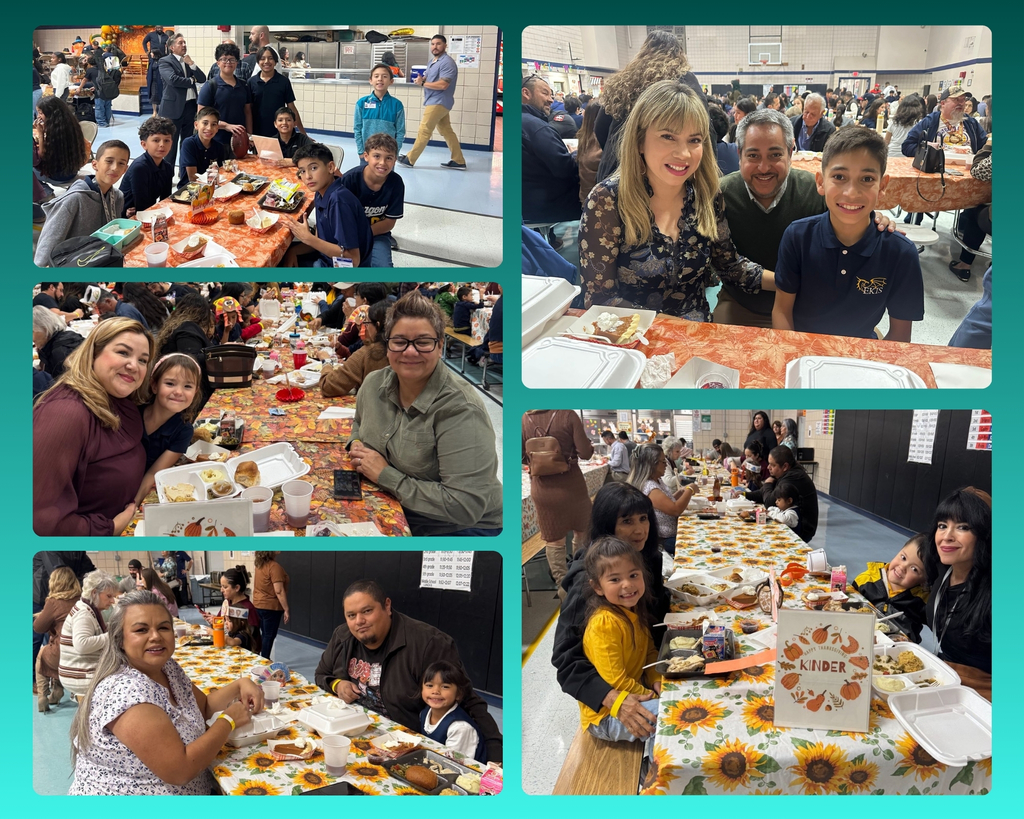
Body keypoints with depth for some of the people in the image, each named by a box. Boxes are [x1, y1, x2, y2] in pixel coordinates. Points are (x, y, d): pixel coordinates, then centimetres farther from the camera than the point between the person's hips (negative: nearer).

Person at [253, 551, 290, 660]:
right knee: (269, 636, 0)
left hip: (258, 605, 8)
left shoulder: (260, 565, 6)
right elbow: (279, 591, -22)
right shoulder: (275, 567, -20)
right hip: (271, 607, -8)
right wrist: (286, 609, -17)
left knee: (265, 635, 16)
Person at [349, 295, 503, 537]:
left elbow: (464, 505, -30)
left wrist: (386, 476, -23)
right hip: (391, 512, 7)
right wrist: (356, 445, 0)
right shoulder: (374, 383, -1)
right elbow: (360, 422, 24)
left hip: (457, 529, -7)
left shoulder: (460, 409, -24)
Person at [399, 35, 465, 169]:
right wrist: (422, 79, -2)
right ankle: (458, 161, 12)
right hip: (435, 102, 10)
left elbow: (442, 85, -25)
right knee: (447, 132, 9)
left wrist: (422, 83, -15)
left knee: (423, 131, -5)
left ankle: (410, 159, 0)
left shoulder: (447, 63, -16)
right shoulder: (433, 62, 15)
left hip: (438, 103, -10)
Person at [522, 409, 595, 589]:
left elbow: (522, 457, 1)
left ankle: (561, 583, 17)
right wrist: (589, 445, 7)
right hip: (570, 485, -2)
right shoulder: (567, 415, -14)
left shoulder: (525, 419, -5)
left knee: (553, 538, 14)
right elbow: (585, 453, -14)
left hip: (542, 488, 2)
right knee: (581, 530, 21)